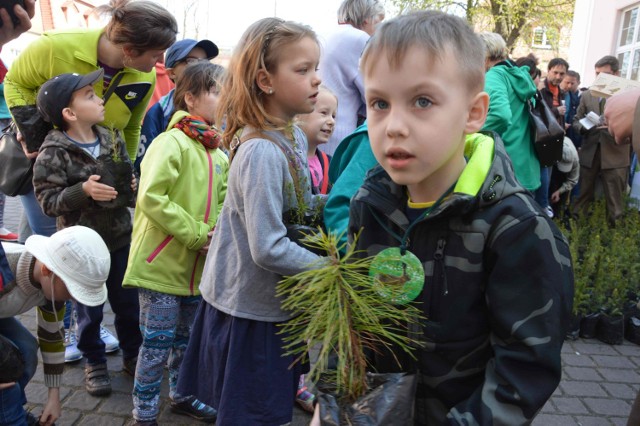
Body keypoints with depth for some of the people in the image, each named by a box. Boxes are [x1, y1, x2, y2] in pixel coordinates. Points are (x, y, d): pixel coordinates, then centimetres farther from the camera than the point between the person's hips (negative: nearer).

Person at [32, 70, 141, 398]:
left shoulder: (112, 139, 1)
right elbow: (48, 200, -15)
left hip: (120, 238, 5)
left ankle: (132, 355, 36)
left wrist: (132, 188, -7)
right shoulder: (53, 153, -15)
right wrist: (83, 191, -29)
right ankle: (94, 363, 32)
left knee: (128, 303, 15)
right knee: (89, 311, 11)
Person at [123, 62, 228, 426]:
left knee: (186, 337, 21)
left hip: (198, 265, 8)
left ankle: (182, 395, 40)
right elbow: (152, 198, -24)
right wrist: (194, 233, -21)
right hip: (162, 261, -7)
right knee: (158, 341, 3)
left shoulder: (220, 155, 10)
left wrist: (216, 234, -5)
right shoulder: (171, 142, -15)